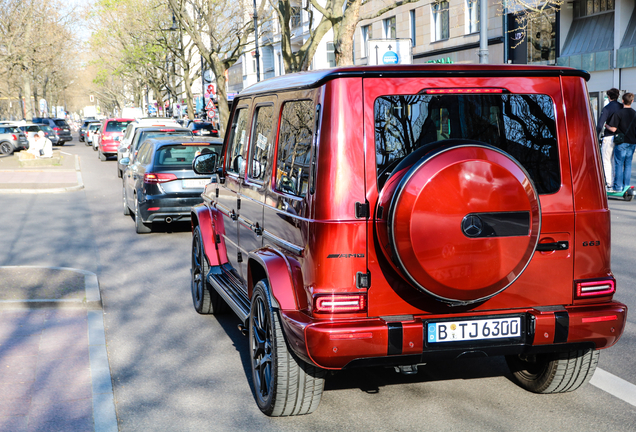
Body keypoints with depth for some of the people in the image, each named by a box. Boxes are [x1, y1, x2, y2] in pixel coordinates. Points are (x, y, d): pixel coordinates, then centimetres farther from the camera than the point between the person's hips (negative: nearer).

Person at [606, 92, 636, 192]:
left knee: (619, 164, 0)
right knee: (628, 164, 10)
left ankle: (618, 187, 1)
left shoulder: (618, 114, -13)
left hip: (621, 143, -5)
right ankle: (626, 186, 13)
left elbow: (613, 129, -15)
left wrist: (606, 125, 4)